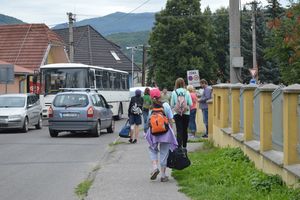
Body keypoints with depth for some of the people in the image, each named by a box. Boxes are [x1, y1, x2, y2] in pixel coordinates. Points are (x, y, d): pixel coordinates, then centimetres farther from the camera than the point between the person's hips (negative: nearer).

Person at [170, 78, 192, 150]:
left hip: (177, 114, -1)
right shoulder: (187, 92, -4)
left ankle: (179, 146, -15)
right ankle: (184, 146, 24)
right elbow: (190, 103, -4)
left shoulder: (174, 92, -6)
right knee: (185, 130, 14)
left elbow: (172, 105, -4)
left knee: (179, 131, -3)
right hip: (186, 113, 1)